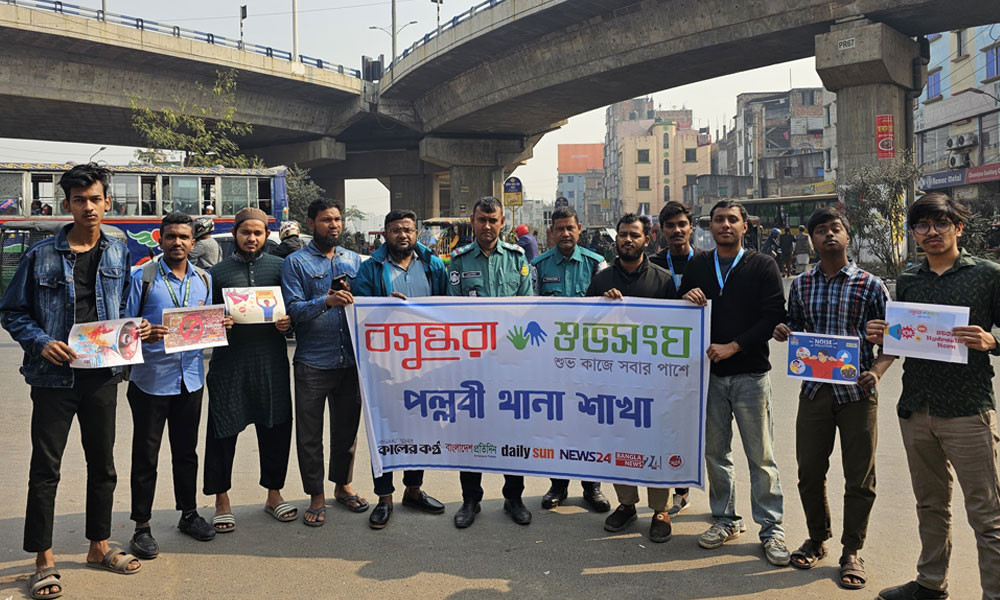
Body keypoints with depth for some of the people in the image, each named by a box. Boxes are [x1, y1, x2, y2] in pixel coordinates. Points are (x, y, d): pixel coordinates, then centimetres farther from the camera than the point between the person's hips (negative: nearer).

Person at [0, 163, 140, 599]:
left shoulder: (119, 254, 6)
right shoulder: (41, 255, -3)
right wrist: (41, 342, -15)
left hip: (102, 376, 3)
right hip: (55, 376, -3)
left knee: (103, 464, 12)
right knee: (45, 468, 4)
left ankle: (99, 546, 27)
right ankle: (43, 559, 17)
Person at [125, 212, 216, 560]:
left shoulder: (204, 279, 9)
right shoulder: (143, 277, -6)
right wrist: (142, 335, -26)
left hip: (190, 377, 4)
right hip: (150, 378, -4)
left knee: (186, 451, 16)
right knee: (145, 454, 4)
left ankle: (188, 513, 30)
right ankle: (142, 526, 15)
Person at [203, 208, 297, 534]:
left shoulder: (279, 266, 10)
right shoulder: (217, 272, 8)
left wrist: (288, 322, -8)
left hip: (271, 360, 1)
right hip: (229, 360, -1)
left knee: (276, 427, 7)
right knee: (223, 430, 1)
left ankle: (274, 494, 24)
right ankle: (221, 500, 16)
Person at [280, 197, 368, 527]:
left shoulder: (354, 261, 11)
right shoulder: (296, 262, -1)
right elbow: (293, 309, -12)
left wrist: (351, 296, -9)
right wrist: (326, 301, -28)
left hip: (350, 360, 4)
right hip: (313, 361, -3)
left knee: (347, 427, 14)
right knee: (310, 433, 4)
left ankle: (342, 485, 31)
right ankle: (316, 496, 17)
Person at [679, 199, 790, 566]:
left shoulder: (763, 266, 1)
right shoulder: (697, 267, 11)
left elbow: (773, 316, -7)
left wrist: (733, 346, -14)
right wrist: (686, 298, -9)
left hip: (750, 374, -3)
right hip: (709, 373, 3)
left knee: (761, 456, 0)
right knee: (715, 451, 10)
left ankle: (771, 527, 11)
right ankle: (725, 519, 24)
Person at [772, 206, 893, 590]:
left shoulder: (870, 285, -3)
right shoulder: (801, 285, 6)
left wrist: (877, 371, -19)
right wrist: (783, 332, -6)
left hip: (857, 393, -3)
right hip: (814, 389, 3)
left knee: (859, 478, 5)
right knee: (809, 471, 10)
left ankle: (851, 552, 22)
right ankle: (817, 540, 31)